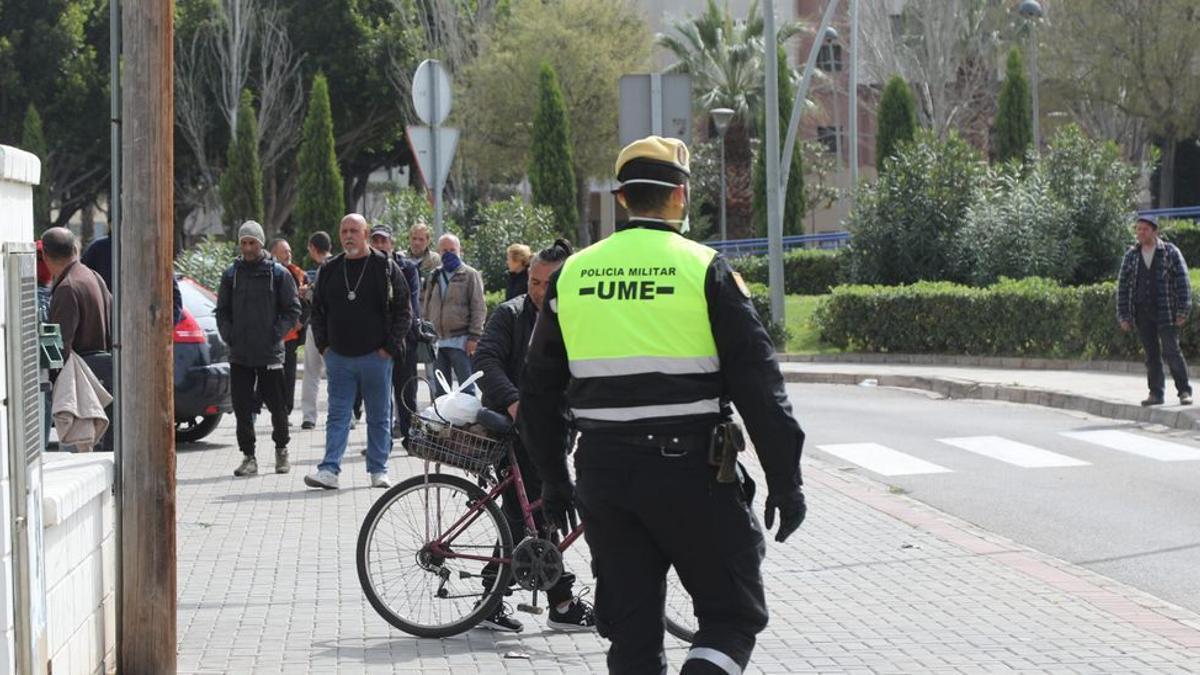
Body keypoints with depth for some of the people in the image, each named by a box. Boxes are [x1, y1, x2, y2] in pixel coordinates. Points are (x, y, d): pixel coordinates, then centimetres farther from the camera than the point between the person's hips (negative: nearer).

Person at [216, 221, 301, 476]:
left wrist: (277, 333, -8)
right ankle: (248, 456, 9)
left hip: (270, 353, -3)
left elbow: (293, 310, 1)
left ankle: (281, 450, 21)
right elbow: (222, 311, 15)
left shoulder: (278, 273, 0)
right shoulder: (231, 274, 8)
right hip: (239, 355, 3)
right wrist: (228, 335, 0)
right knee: (242, 407, 1)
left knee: (277, 406, 2)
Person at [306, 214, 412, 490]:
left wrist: (390, 347, -7)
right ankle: (329, 470, -4)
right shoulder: (329, 270, 9)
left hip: (376, 356, -2)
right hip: (338, 357, 2)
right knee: (337, 415, 0)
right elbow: (317, 311, 17)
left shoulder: (386, 268, -1)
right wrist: (323, 345, 6)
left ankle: (378, 470, 12)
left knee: (379, 416, 5)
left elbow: (404, 311, -1)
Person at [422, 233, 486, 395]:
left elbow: (478, 308, -6)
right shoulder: (435, 277, 16)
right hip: (438, 341, 6)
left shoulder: (469, 275, -1)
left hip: (460, 340, -6)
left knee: (466, 388, -5)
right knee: (440, 389, 10)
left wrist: (474, 337, -13)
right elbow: (427, 307, 21)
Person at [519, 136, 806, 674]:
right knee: (732, 615, 6)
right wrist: (785, 481, -2)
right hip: (690, 469, -4)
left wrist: (553, 480, 22)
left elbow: (539, 390, 13)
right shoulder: (704, 269, -5)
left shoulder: (572, 274, 8)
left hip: (603, 474, 4)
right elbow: (757, 382, -7)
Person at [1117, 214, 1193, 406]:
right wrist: (1123, 315, 5)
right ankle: (1156, 393, 11)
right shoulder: (1131, 255, 11)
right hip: (1142, 313, 4)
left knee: (1171, 352, -8)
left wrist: (1182, 311, -8)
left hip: (1166, 311, -4)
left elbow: (1183, 282, -1)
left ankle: (1184, 391, -1)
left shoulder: (1170, 252, 1)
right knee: (1151, 355, 6)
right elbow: (1122, 285, 12)